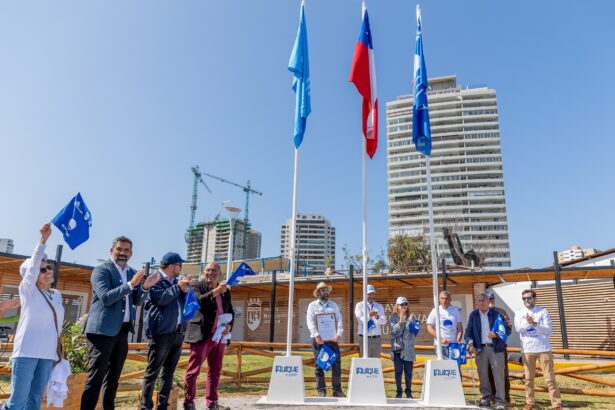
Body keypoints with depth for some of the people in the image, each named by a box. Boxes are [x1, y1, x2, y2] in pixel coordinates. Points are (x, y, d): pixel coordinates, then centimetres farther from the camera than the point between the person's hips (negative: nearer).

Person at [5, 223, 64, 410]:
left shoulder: (57, 295, 12)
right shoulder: (28, 290, -1)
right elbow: (33, 265, -17)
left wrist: (58, 350, 17)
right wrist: (43, 239, -27)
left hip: (48, 354, 5)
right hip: (27, 352, -5)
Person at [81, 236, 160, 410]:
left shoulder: (132, 273, 12)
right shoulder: (101, 270, -6)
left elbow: (137, 301, 12)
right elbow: (106, 297, -19)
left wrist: (144, 287, -8)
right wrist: (130, 284, -27)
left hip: (123, 330, 7)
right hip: (102, 330, -7)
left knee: (113, 377, 16)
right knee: (95, 377, -5)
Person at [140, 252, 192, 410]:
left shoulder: (176, 281, 18)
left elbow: (187, 303, 19)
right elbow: (160, 299, -20)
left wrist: (185, 291, 0)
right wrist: (178, 287, -10)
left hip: (178, 332, 7)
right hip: (162, 332, -7)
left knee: (168, 373, 11)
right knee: (152, 372, -2)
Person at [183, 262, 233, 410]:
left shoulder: (225, 291, 14)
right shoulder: (196, 285, -1)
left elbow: (230, 311, 19)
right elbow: (198, 301, -19)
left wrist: (229, 325, 1)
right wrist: (215, 292, -26)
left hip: (219, 336, 6)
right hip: (202, 335, -5)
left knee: (215, 371, 10)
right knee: (193, 370, -2)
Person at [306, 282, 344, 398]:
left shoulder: (333, 305, 11)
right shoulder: (312, 305, 4)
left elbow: (339, 320, 4)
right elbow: (310, 322, -5)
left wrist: (339, 334, -11)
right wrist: (317, 336, -17)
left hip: (332, 339, 2)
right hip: (318, 339, -2)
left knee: (337, 364, -1)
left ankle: (337, 390, 9)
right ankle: (321, 390, 11)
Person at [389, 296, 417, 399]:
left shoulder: (412, 317, 4)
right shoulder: (393, 317, 2)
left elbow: (414, 331, -4)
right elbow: (394, 331, -7)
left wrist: (410, 321, -18)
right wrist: (400, 321, -20)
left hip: (408, 348, 0)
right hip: (397, 347, 0)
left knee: (408, 371, 4)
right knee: (398, 371, 4)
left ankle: (409, 392, 16)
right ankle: (399, 392, 14)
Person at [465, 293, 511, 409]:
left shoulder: (496, 313, 1)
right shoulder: (473, 315, 6)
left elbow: (507, 329, 1)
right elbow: (468, 331, 3)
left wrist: (496, 334, -17)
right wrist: (470, 344, -12)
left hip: (495, 348, -2)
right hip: (480, 348, 2)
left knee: (498, 375, -2)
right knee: (483, 375, 8)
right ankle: (485, 399, 20)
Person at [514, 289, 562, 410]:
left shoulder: (543, 312, 0)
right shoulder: (519, 313, 3)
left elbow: (549, 331, -8)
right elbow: (518, 328, -12)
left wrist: (534, 324, -22)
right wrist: (527, 322, -30)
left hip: (543, 348, -1)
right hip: (527, 349, 1)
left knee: (550, 377, 2)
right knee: (528, 378, 9)